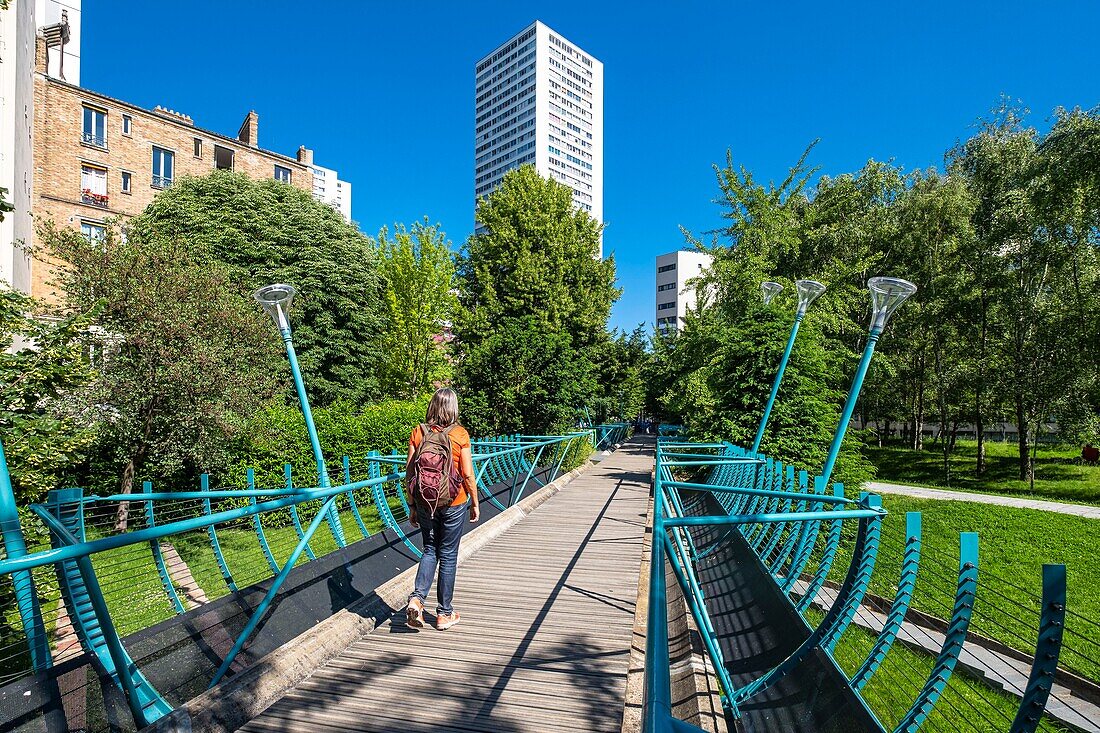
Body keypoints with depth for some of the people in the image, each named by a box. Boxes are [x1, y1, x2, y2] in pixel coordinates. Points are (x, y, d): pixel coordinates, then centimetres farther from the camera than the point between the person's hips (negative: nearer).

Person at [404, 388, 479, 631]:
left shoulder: (418, 432, -3)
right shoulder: (460, 434, -11)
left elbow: (409, 472, -1)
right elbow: (468, 474, -9)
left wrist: (412, 506, 8)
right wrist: (475, 503, 4)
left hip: (425, 502, 2)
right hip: (454, 503, -2)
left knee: (430, 550, 20)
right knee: (448, 555, 10)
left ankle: (416, 598, 2)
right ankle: (445, 614, 21)